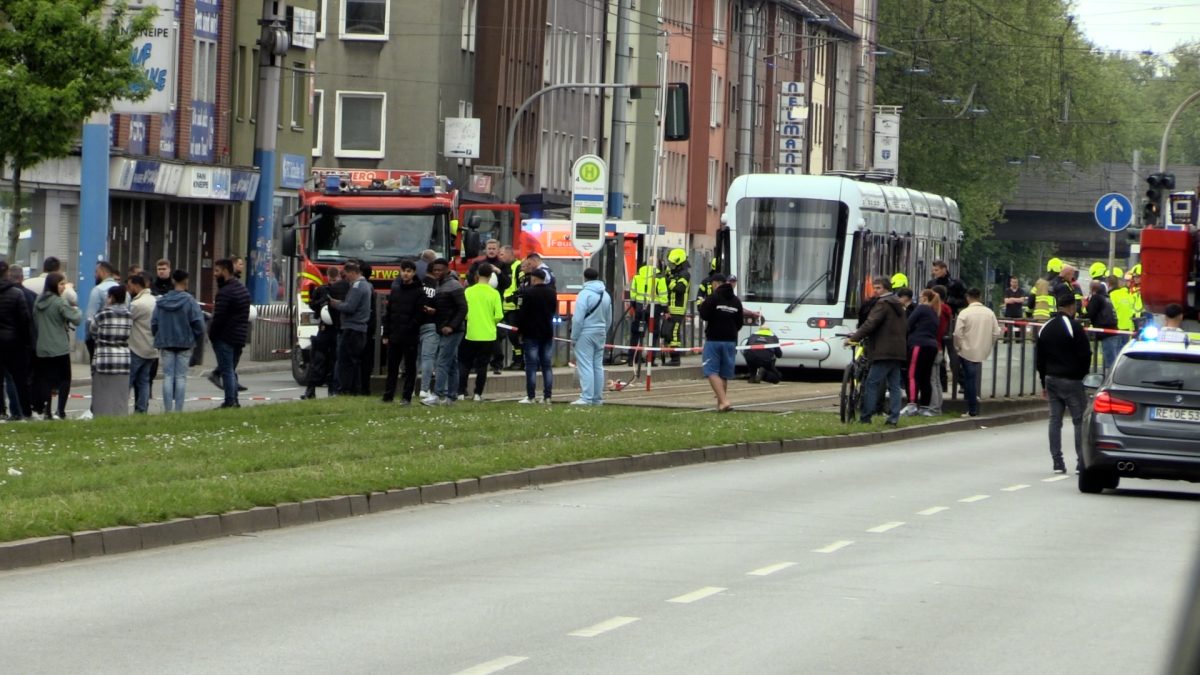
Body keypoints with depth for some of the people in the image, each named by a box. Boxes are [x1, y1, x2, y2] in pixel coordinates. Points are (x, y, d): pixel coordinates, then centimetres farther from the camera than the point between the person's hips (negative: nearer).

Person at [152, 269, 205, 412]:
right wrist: (197, 339, 3)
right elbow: (198, 323, -12)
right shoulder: (189, 301, -10)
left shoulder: (161, 301, 1)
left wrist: (159, 339, 16)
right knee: (181, 376, 2)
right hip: (185, 343, -2)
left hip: (165, 343, 2)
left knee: (168, 376, 5)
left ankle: (168, 409, 2)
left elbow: (154, 323, 4)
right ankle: (178, 409, 0)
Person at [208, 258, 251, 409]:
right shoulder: (243, 289, 14)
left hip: (225, 338, -9)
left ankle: (229, 402, -7)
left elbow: (219, 317, -19)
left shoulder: (225, 292, -17)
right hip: (240, 338, 9)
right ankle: (234, 401, 16)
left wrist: (211, 334, -6)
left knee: (227, 371, -5)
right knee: (231, 370, 16)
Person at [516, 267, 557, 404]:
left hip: (531, 334, -5)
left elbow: (523, 314, -12)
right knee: (547, 366, 7)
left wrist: (521, 331, -1)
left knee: (531, 367, -3)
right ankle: (547, 396, 4)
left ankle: (531, 396, -5)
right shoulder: (552, 293, 6)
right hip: (548, 334, 5)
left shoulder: (528, 293, -13)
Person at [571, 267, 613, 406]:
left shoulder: (585, 294, -13)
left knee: (585, 366, -7)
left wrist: (574, 337, -8)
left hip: (586, 333, -7)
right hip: (600, 333, 7)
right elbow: (609, 319, 16)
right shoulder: (606, 295, 10)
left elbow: (578, 319, -16)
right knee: (598, 366, 11)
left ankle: (587, 397, -12)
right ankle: (598, 398, 14)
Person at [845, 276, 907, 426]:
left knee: (872, 384, -6)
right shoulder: (898, 305, 20)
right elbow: (905, 327, 27)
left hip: (884, 351, -9)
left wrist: (854, 338, -14)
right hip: (898, 351, 9)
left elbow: (870, 324, -17)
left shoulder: (883, 304, -9)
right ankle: (893, 418, 3)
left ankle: (865, 417, -8)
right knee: (894, 385, 7)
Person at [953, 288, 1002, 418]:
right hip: (983, 352, 4)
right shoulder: (990, 313, 1)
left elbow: (958, 333, -14)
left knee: (970, 379, 2)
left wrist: (957, 347, 2)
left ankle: (972, 410, 3)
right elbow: (996, 333, 1)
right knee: (975, 379, 18)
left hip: (967, 351, -4)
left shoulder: (965, 313, -12)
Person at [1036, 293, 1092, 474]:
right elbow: (1085, 356, -12)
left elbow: (1040, 359, 14)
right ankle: (1082, 462, -5)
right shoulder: (1074, 327, -12)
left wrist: (1044, 384, 19)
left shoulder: (1045, 329, 10)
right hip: (1071, 381, -6)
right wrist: (1081, 375, 4)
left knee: (1055, 420, 7)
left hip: (1051, 379, 6)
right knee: (1080, 420, -1)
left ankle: (1057, 462, 5)